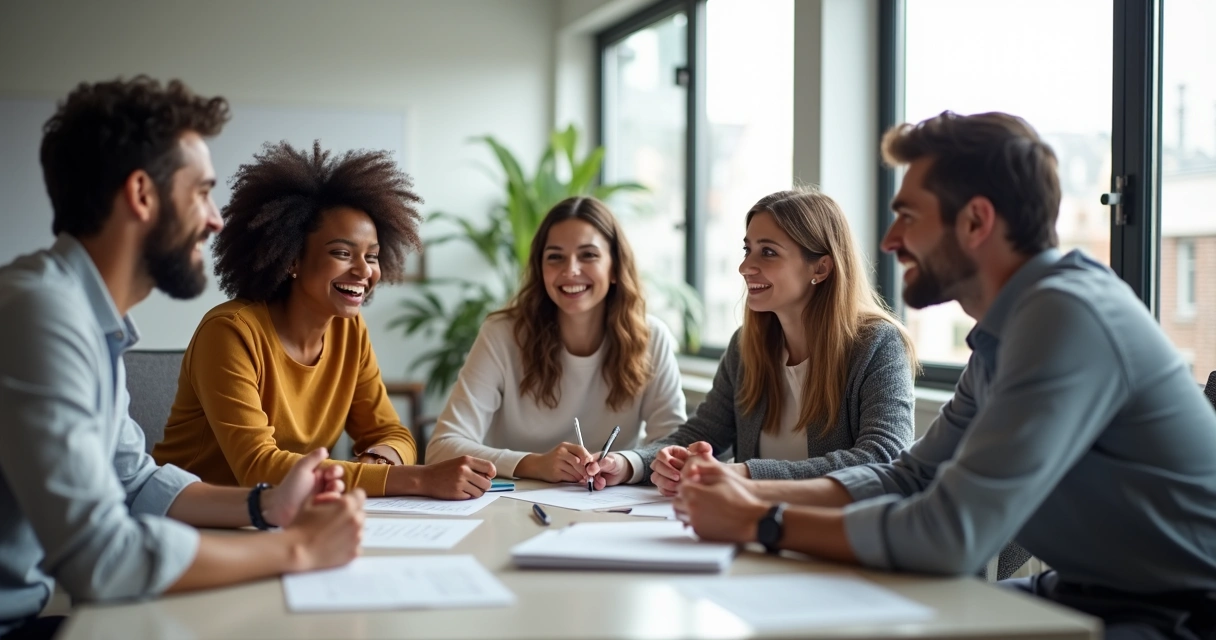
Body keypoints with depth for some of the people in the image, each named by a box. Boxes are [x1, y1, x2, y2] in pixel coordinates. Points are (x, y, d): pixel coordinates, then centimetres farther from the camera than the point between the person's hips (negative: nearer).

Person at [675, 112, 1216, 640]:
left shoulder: (1069, 316, -24)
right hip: (1085, 595, 8)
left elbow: (950, 535, -29)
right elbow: (911, 476, 12)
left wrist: (760, 523, -18)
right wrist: (751, 492, 0)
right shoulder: (1002, 335, 7)